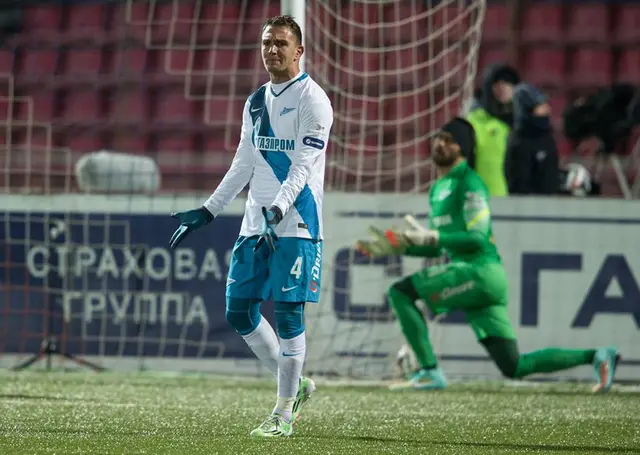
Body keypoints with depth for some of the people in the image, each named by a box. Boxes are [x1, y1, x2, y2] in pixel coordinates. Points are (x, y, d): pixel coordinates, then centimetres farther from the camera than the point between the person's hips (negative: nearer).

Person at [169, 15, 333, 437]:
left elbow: (303, 167, -16)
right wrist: (207, 212, 18)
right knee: (240, 311, 6)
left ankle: (284, 413, -2)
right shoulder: (256, 102, 16)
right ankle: (295, 385, 20)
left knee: (288, 312, -8)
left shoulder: (312, 100, -7)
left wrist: (278, 210, -29)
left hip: (296, 224, -8)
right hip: (256, 223, 8)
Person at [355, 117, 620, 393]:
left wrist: (430, 237, -22)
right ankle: (595, 357, 10)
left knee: (400, 292, -14)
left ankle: (429, 372, -17)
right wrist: (395, 247, 16)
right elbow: (437, 248, 28)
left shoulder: (468, 184, -6)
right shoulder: (438, 188, 22)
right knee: (514, 367, 5)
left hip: (480, 272, -9)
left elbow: (478, 239, -16)